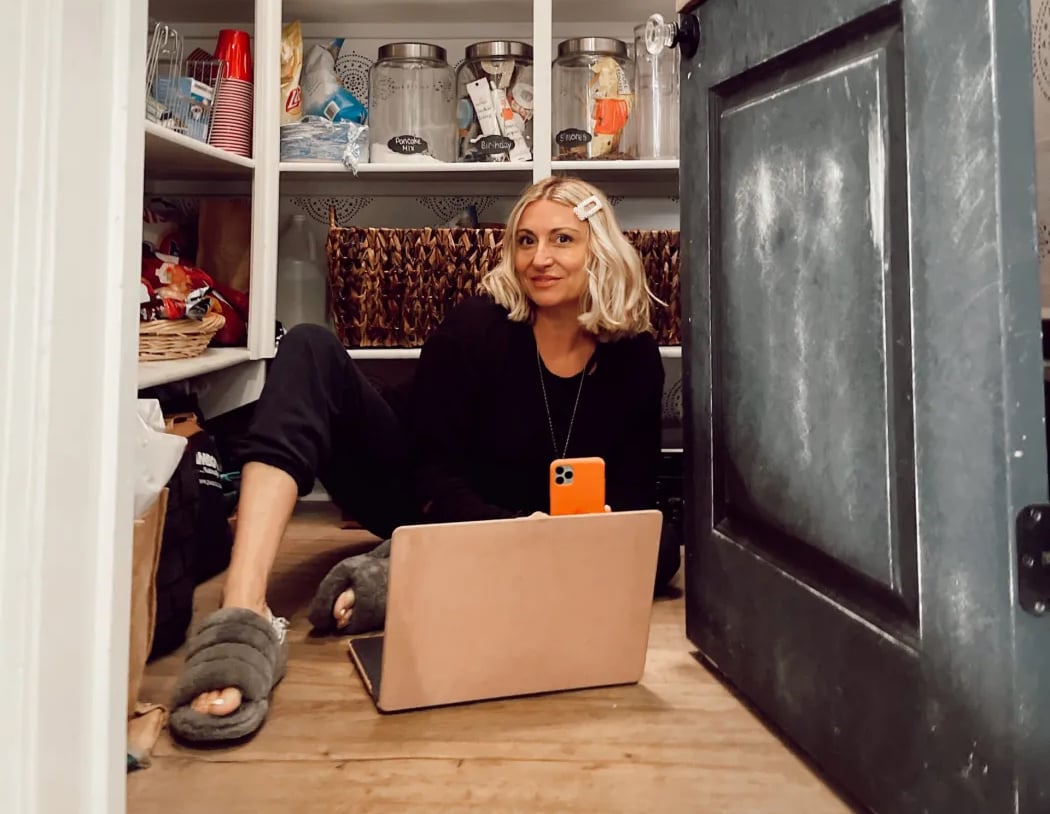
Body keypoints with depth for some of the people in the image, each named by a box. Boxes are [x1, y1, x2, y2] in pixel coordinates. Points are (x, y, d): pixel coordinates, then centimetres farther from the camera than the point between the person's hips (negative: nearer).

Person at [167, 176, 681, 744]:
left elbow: (633, 493, -5)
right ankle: (243, 612, -42)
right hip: (429, 508, -1)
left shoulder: (634, 355, -8)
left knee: (659, 552, -25)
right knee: (311, 349, -22)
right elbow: (432, 471, -15)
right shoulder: (476, 325, -15)